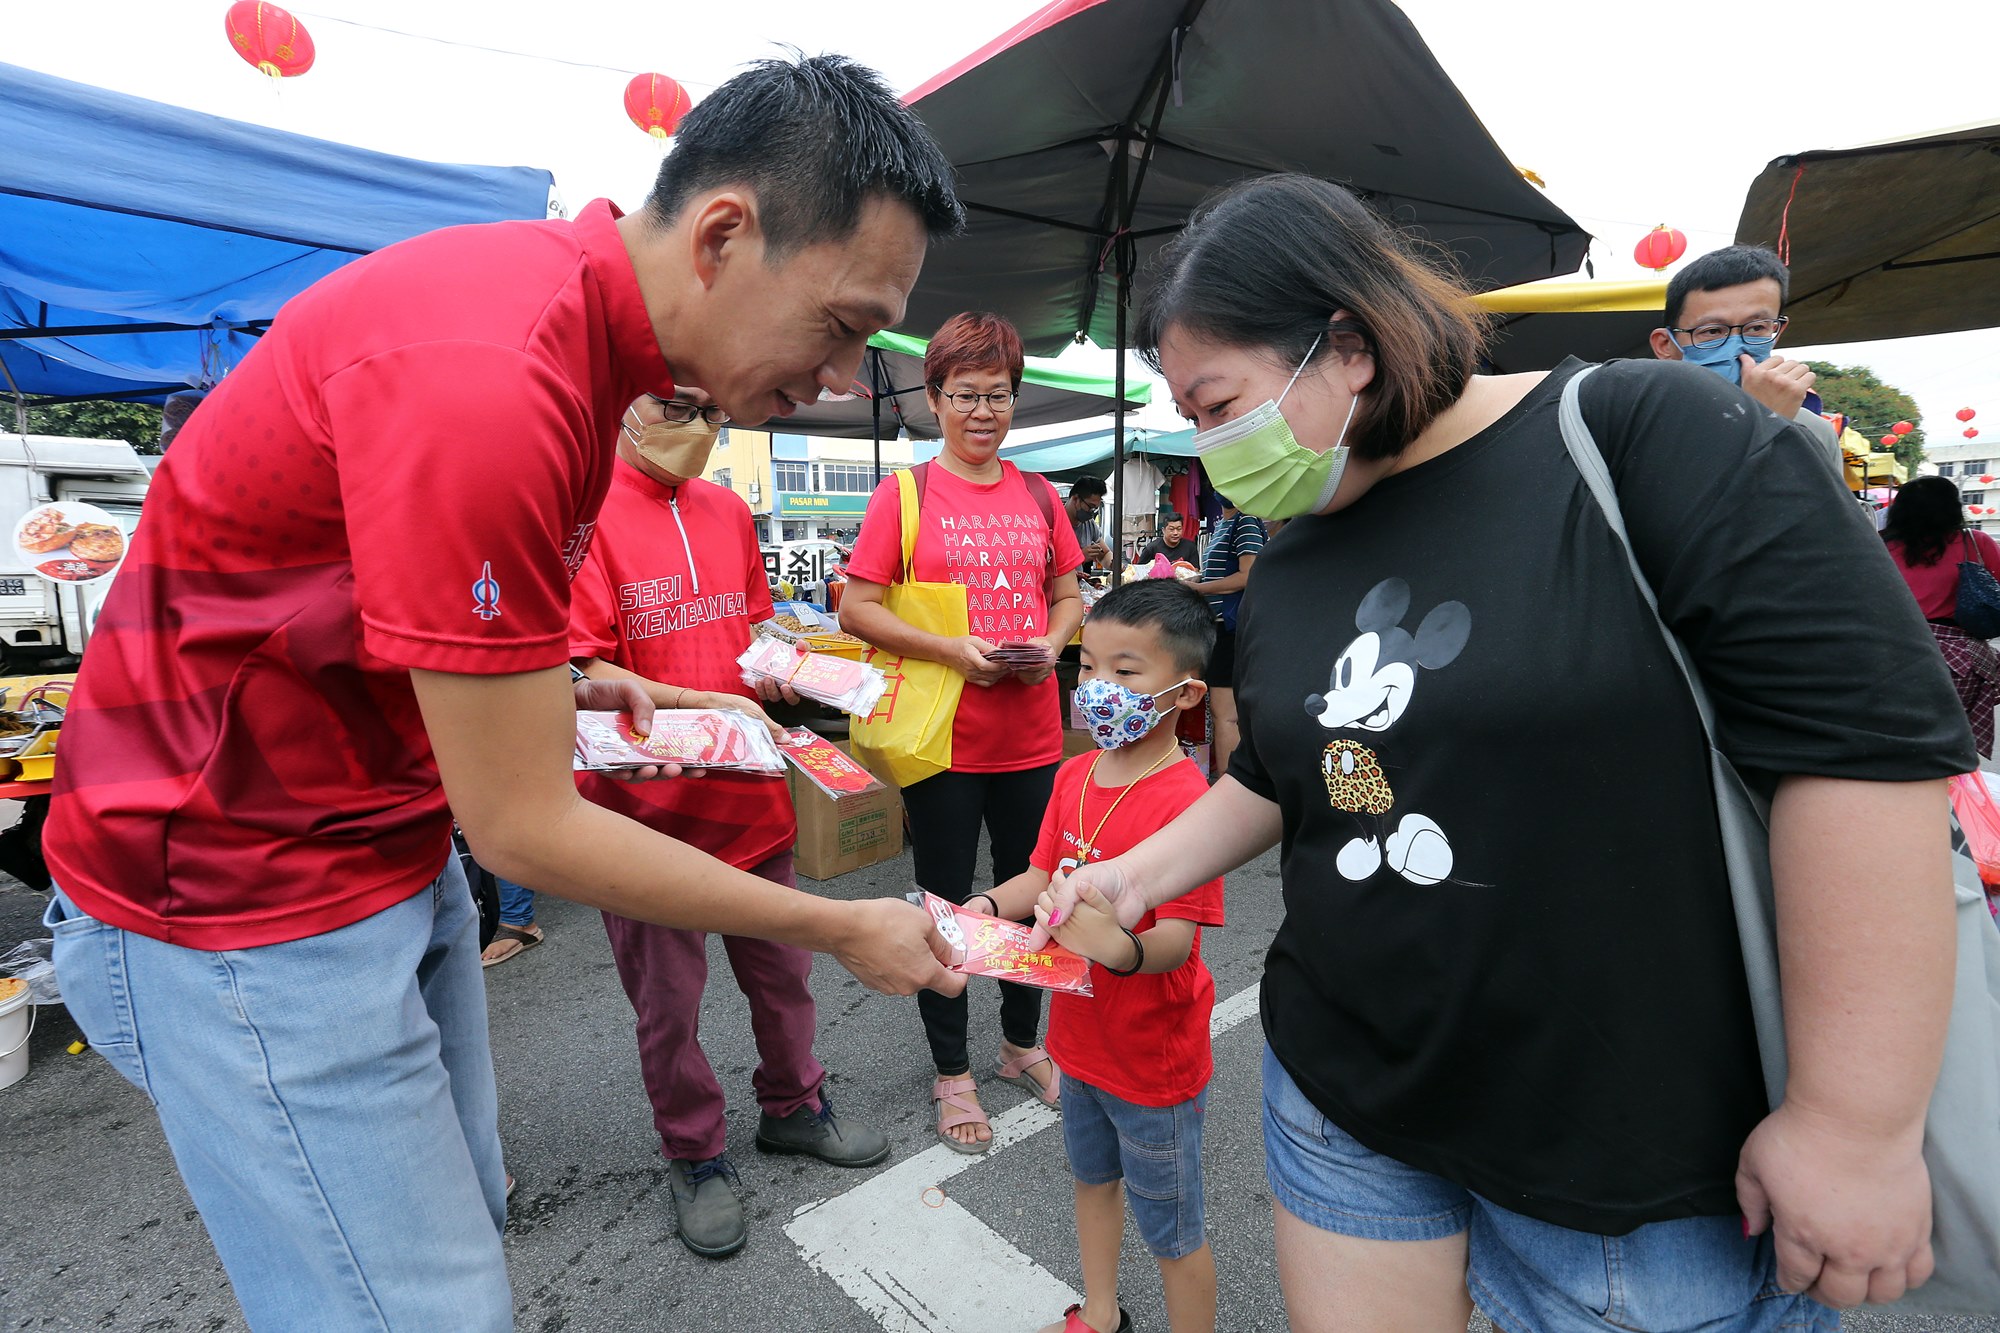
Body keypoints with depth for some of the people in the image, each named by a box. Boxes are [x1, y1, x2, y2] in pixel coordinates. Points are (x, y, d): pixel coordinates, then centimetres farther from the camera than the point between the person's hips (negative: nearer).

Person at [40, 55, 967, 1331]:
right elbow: (524, 827, -25)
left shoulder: (577, 313, 1)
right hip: (237, 899, -8)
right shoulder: (490, 377, -30)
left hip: (399, 851, 9)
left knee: (465, 1216, 20)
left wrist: (548, 674, 1)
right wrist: (841, 929, -17)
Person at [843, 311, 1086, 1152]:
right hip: (943, 736, -4)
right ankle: (952, 1073, 30)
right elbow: (856, 609, -7)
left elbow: (1070, 595, 15)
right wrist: (949, 649, -19)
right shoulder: (904, 494, -4)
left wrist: (1051, 642, -6)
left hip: (1031, 735, 4)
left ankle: (1022, 1044, 40)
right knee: (944, 904, 10)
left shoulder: (1038, 497, 8)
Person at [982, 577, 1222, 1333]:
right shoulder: (1075, 775, -3)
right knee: (1093, 1179, 30)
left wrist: (1124, 949, -50)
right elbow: (1043, 874, 4)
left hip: (1154, 1060, -8)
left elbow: (1177, 940, -30)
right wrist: (988, 906, -14)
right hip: (1081, 1036, 8)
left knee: (1171, 1232, 13)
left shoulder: (1185, 802, -27)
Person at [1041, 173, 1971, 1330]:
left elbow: (1870, 736, -18)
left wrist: (1862, 1123, -17)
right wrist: (1140, 874, 7)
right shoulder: (1291, 565, 5)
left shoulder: (1640, 438, -14)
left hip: (1653, 1152, -4)